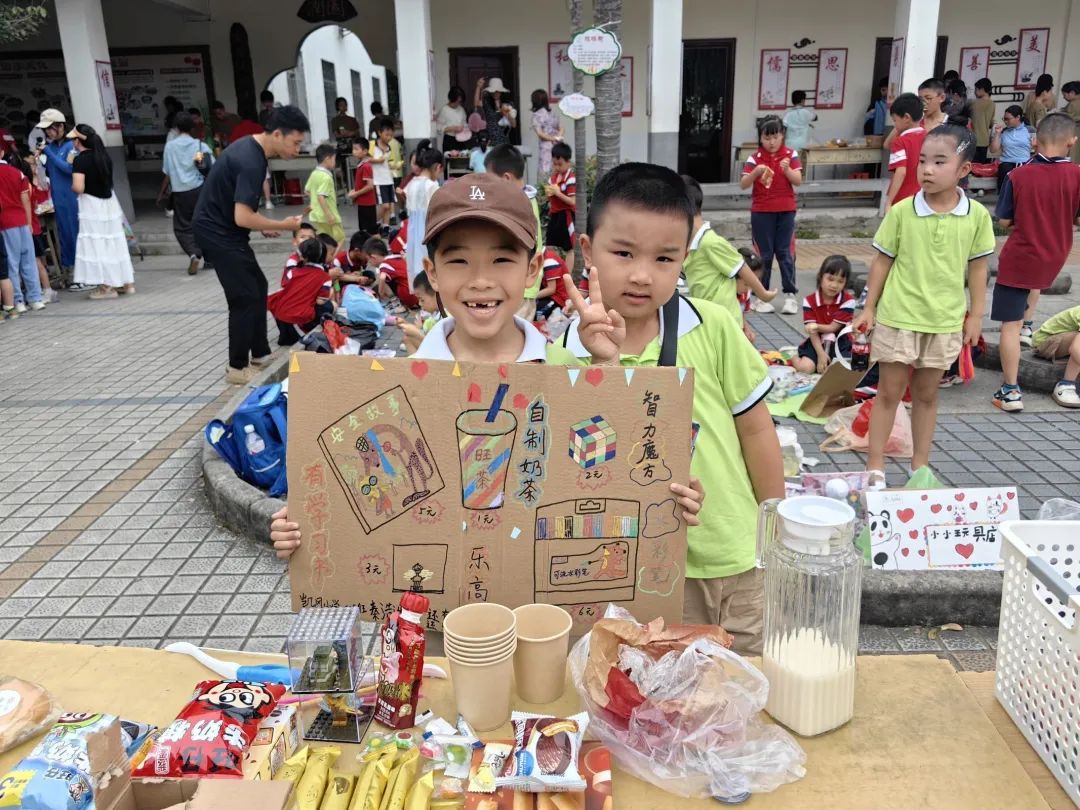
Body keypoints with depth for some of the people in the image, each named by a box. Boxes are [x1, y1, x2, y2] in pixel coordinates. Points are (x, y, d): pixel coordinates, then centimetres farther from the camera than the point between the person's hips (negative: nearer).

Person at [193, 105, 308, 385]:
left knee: (258, 287, 16)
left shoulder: (252, 148, 6)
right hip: (217, 232, -10)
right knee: (246, 296, -7)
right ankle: (237, 367, 3)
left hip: (224, 228, 10)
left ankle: (260, 353, 26)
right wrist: (283, 225, -17)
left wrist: (263, 224, 10)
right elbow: (242, 218, -30)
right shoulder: (250, 161, -25)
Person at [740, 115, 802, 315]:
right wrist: (756, 172, -25)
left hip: (785, 210, 0)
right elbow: (743, 184, -9)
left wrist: (787, 169, -22)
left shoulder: (790, 155, 1)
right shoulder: (755, 158, -2)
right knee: (763, 254, 5)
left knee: (785, 252, 2)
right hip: (761, 212, 0)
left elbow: (798, 181, -5)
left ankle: (790, 295, 7)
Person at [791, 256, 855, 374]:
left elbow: (833, 328, -11)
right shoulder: (809, 301, -9)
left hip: (840, 343, 0)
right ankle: (794, 358, 12)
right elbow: (812, 331, -14)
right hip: (817, 342, 0)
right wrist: (821, 354, -21)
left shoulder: (848, 301, -13)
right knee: (805, 367, -22)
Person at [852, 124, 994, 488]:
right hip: (898, 318, -2)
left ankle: (920, 465, 26)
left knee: (927, 394, 14)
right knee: (888, 392, 5)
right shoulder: (901, 211, -9)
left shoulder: (977, 215, -5)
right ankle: (875, 467, 13)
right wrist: (869, 308, 0)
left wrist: (975, 314, 5)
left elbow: (977, 267, 5)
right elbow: (882, 261, -1)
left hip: (945, 322, 2)